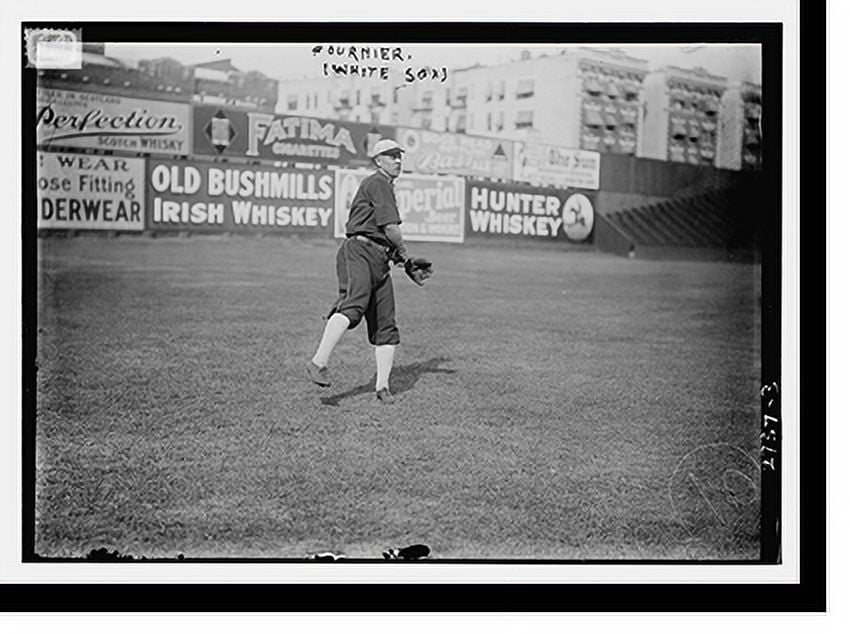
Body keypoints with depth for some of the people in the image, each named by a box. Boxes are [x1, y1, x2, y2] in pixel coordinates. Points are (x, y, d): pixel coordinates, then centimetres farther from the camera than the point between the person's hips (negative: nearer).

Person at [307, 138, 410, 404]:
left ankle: (382, 386, 6)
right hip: (359, 252, -10)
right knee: (353, 306, -30)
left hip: (380, 260, 10)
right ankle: (319, 362, -41)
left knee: (386, 323, 4)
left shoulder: (385, 187, 29)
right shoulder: (377, 183, -3)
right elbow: (391, 228, -11)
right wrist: (402, 250, 5)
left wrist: (394, 252, 23)